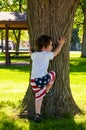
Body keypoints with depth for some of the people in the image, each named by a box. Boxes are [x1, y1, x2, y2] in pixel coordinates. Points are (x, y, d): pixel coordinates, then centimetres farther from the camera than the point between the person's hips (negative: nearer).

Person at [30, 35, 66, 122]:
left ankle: (37, 114, 12)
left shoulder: (34, 55, 13)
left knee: (38, 97, 17)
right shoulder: (47, 55, 1)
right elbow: (56, 52, 19)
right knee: (52, 74, 27)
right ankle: (47, 91, 33)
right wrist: (61, 44, 33)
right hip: (43, 79, -4)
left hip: (33, 81, 4)